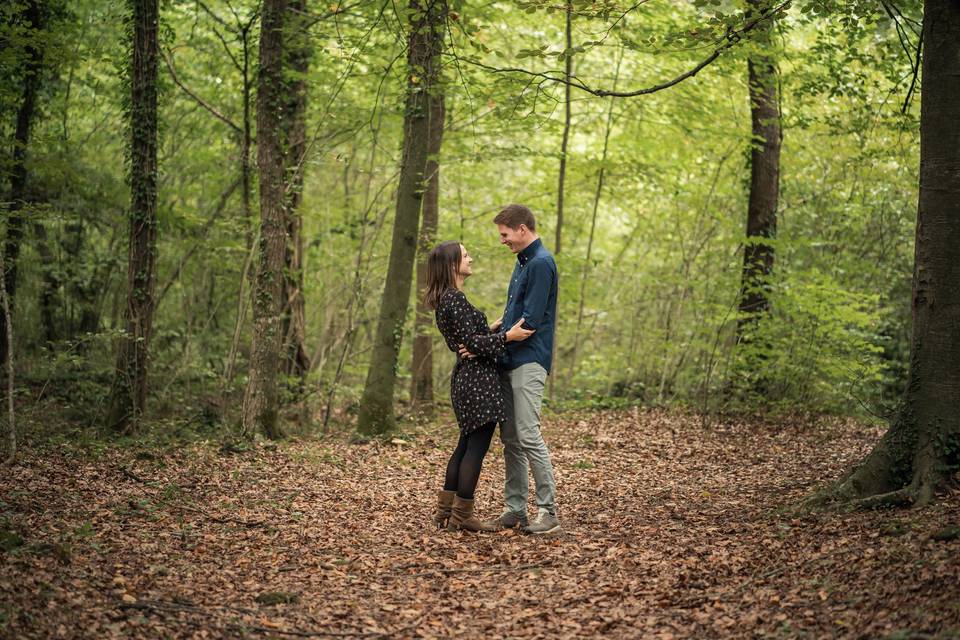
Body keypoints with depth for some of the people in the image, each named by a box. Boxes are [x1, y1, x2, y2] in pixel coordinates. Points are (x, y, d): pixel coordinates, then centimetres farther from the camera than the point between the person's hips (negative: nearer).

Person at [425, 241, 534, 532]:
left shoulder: (445, 299, 16)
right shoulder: (454, 298, -15)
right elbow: (471, 342, -18)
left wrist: (498, 327, 27)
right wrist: (507, 336, -18)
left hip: (467, 377, 10)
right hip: (479, 379, -10)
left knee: (466, 445, 16)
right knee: (477, 446, -5)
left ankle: (445, 510, 19)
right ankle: (462, 516, 0)